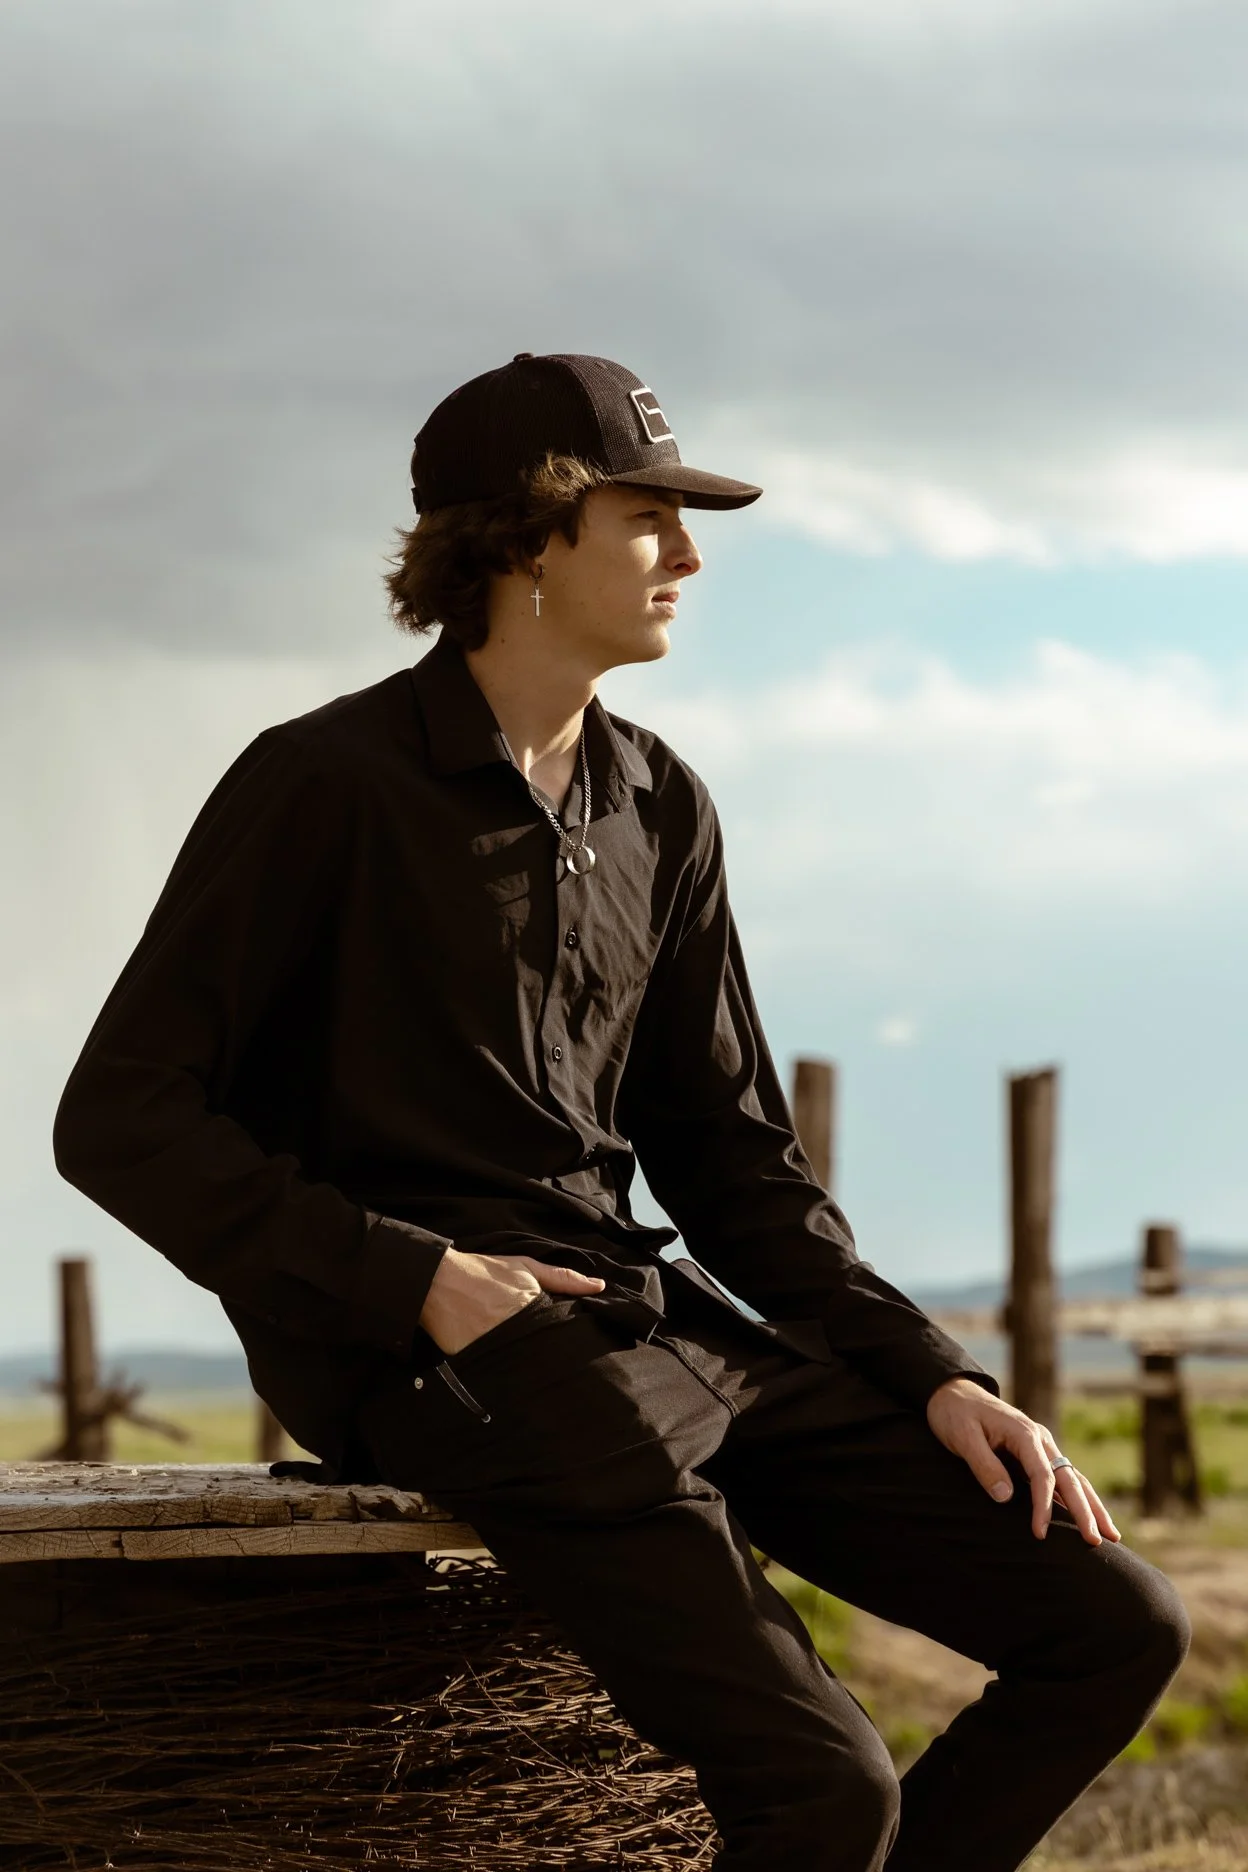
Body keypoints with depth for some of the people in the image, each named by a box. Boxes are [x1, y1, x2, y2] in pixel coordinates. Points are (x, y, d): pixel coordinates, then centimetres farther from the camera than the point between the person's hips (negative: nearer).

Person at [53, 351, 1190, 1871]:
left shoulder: (660, 811, 16)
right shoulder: (326, 783, -5)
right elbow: (119, 1120, -7)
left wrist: (934, 1376, 7)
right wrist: (414, 1278, -16)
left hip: (644, 1313, 8)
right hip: (423, 1348, -7)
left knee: (1116, 1627, -2)